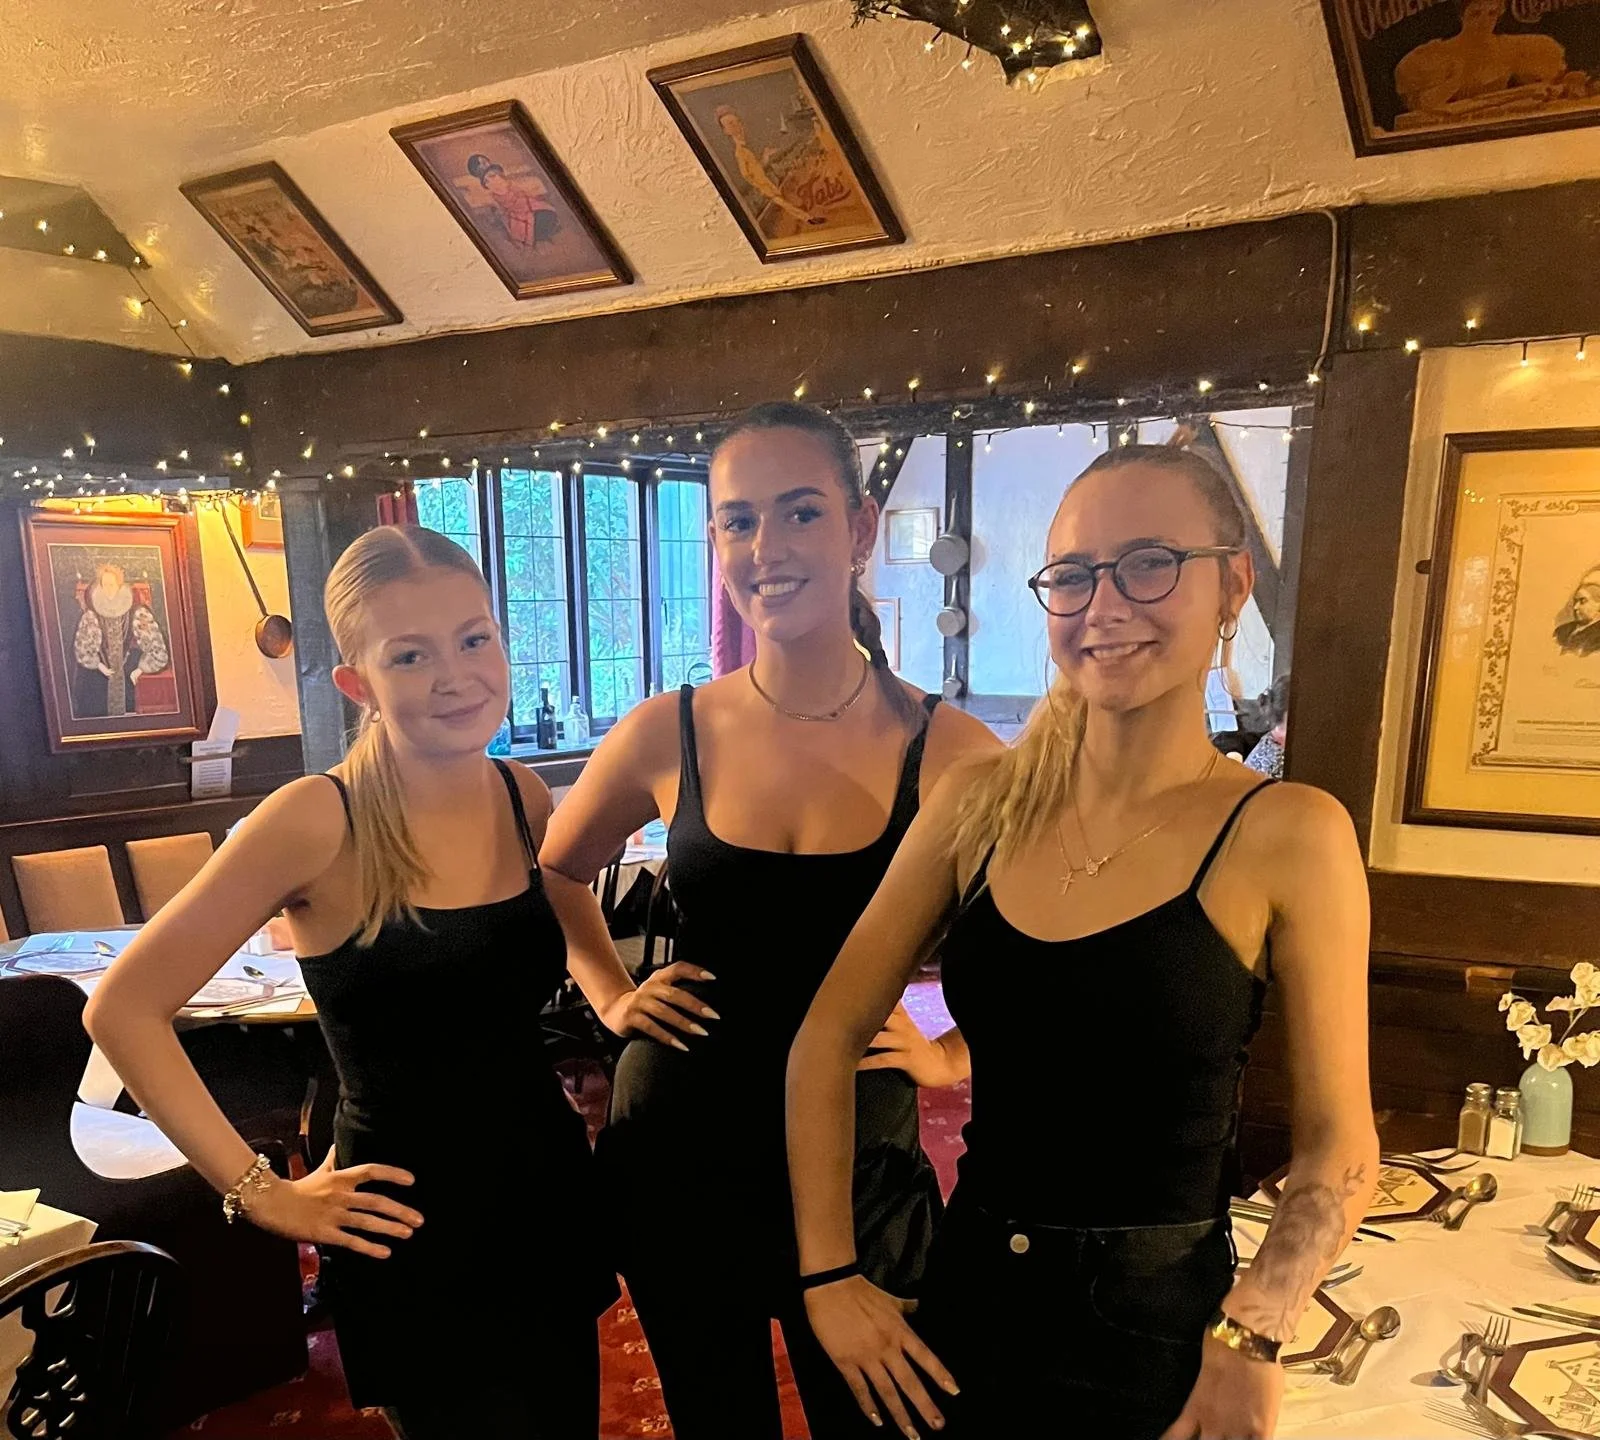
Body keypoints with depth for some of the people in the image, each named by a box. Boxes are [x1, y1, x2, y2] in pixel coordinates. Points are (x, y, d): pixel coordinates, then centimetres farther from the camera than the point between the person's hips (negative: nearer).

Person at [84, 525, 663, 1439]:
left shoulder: (523, 795, -5)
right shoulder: (318, 822, -21)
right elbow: (125, 1010, -13)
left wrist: (612, 998, -1)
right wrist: (260, 1192, -12)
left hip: (550, 1186, 6)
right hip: (416, 1232, -5)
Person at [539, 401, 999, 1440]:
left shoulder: (946, 749, -12)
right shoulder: (669, 733, -8)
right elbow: (557, 872, 11)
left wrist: (951, 1055, -10)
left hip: (860, 1159, -1)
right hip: (679, 1155, 2)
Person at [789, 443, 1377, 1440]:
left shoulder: (1286, 835, -14)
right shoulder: (978, 804, -7)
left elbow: (1340, 1147, -6)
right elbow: (829, 1037, -2)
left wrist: (1251, 1338, -18)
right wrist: (828, 1275, -4)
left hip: (1156, 1335, -2)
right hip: (965, 1299, 3)